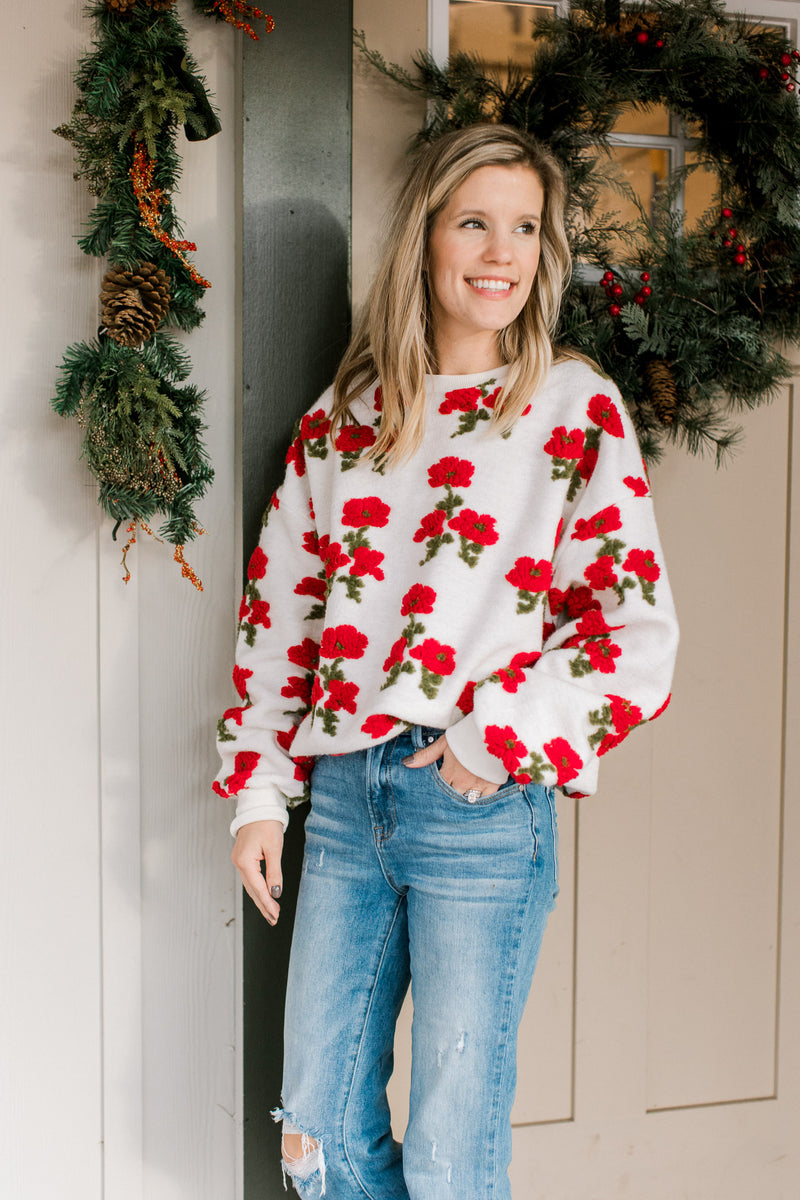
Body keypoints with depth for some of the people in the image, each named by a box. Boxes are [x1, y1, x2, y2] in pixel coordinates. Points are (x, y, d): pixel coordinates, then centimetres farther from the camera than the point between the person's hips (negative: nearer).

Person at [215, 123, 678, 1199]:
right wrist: (259, 791, 10)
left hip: (486, 804, -4)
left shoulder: (574, 405, 0)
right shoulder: (344, 417, 10)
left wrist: (498, 738, -11)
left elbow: (637, 625, -5)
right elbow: (279, 606, 14)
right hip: (347, 794, 4)